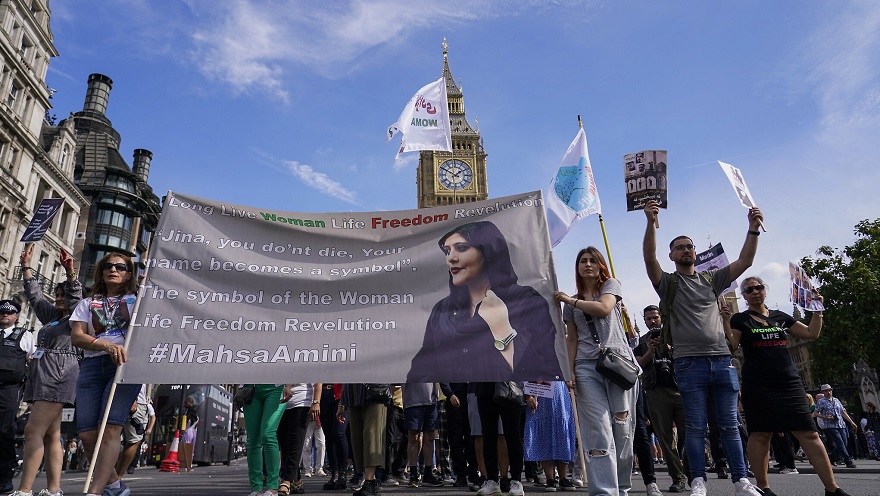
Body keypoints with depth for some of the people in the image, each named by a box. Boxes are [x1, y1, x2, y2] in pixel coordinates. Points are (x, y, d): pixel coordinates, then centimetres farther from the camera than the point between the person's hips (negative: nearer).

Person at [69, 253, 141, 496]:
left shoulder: (137, 299, 18)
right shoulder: (87, 303, 22)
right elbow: (76, 335, 7)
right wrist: (106, 345, -12)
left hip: (126, 363, -3)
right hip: (92, 365, 3)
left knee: (110, 429, -18)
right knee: (87, 433, -6)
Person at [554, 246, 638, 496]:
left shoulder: (611, 285, 13)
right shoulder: (571, 303, 20)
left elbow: (604, 308, -9)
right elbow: (572, 340, 15)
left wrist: (571, 300, -1)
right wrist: (569, 370, 2)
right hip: (587, 368, 2)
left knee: (623, 429, -2)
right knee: (599, 432, -9)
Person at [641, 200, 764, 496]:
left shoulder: (712, 280, 18)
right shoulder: (667, 283, 6)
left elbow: (745, 261, 10)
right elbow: (649, 258, -12)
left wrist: (753, 229, -4)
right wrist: (651, 222, -26)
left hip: (721, 359, 3)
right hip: (689, 363, -3)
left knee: (729, 424, 7)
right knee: (695, 425, -1)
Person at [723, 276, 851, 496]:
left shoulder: (780, 317, 16)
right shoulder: (740, 319, 4)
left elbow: (811, 334, 18)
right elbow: (732, 346, -7)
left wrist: (817, 309, 11)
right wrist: (725, 321, -18)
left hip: (789, 383, 4)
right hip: (758, 385, -4)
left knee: (809, 434, -1)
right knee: (760, 435, -1)